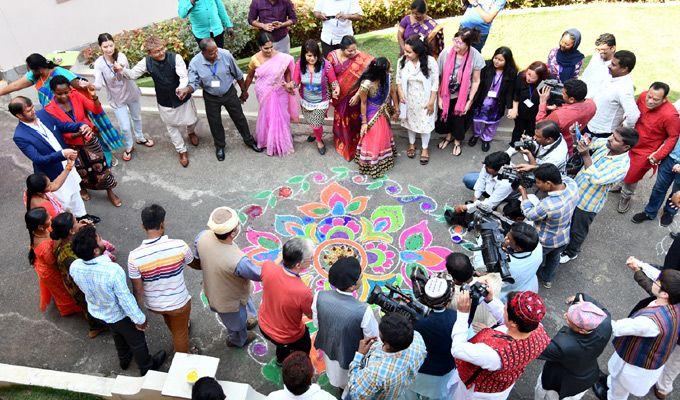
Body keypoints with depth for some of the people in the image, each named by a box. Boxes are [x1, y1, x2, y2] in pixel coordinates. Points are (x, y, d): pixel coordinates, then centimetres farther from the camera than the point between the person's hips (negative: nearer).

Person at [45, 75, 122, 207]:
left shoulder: (76, 95, -15)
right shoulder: (50, 110, -21)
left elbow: (97, 110, -18)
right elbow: (61, 133, -20)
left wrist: (94, 96, -37)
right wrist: (78, 133, -39)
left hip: (89, 139, 1)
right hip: (72, 145, -1)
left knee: (100, 166, 7)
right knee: (81, 171, 18)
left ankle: (110, 192, 28)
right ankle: (82, 189, 51)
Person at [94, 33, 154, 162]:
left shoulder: (121, 56, -19)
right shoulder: (99, 63, -21)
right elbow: (98, 85, -31)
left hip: (132, 93, 2)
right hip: (117, 98, -2)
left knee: (137, 118, 25)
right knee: (125, 127, 2)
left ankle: (140, 138, 54)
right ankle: (129, 147, 32)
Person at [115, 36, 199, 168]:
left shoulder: (175, 58, -25)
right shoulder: (146, 62, -16)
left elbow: (184, 77, -29)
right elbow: (132, 74, -5)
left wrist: (181, 88, -50)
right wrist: (122, 70, -28)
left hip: (183, 97, -2)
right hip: (164, 103, 2)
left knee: (191, 121, 18)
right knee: (171, 127, 16)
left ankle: (191, 132, 58)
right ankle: (182, 151, 38)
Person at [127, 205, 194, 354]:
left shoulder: (134, 256, -26)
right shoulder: (179, 245, -28)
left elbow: (138, 290, -15)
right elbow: (191, 262, -5)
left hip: (154, 305, 2)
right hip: (179, 302, -2)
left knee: (169, 317, 37)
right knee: (180, 333, 25)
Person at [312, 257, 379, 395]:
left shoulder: (319, 296, -29)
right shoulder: (363, 311, -41)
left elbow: (317, 323, -8)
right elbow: (373, 339, -22)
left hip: (327, 345, 4)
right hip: (351, 355, -4)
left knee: (334, 375, 40)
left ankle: (335, 383, 69)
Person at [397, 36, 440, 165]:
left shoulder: (430, 62, -23)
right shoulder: (402, 61, -14)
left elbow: (435, 84, -15)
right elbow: (399, 79, 1)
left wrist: (431, 102, -13)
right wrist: (400, 93, -14)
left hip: (425, 99, -3)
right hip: (409, 99, 3)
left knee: (425, 123, 12)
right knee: (410, 121, 21)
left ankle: (425, 149, 33)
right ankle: (412, 143, 46)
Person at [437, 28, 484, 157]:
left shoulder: (476, 57, -22)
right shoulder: (446, 53, -21)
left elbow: (475, 81, -11)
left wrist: (470, 101, -9)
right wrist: (439, 97, -9)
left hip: (463, 96, -1)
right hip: (446, 94, 1)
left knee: (459, 119, 16)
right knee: (446, 116, 20)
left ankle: (457, 142, 46)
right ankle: (449, 136, 52)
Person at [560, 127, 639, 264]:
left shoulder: (622, 166, -32)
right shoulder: (605, 143, -15)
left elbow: (596, 179, -40)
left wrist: (586, 156, -43)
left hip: (588, 203, -6)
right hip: (575, 189, 6)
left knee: (578, 231, 19)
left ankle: (571, 252, 45)